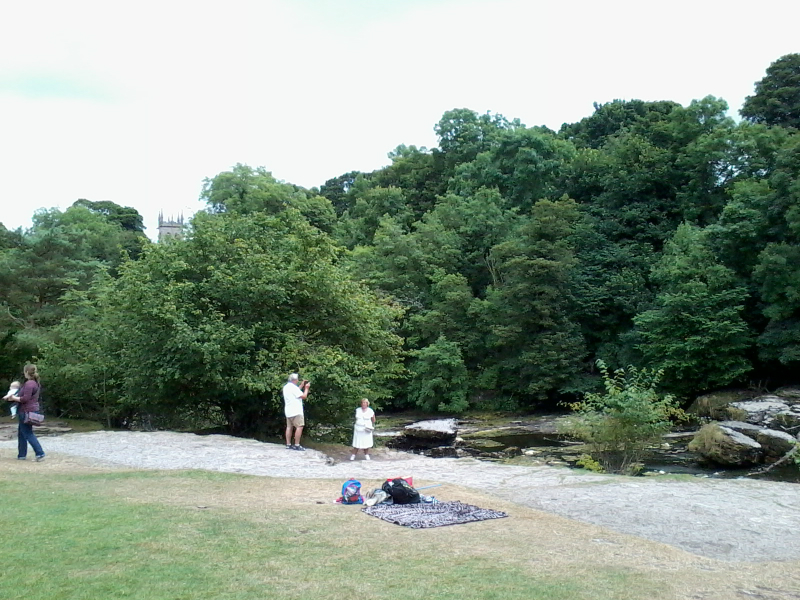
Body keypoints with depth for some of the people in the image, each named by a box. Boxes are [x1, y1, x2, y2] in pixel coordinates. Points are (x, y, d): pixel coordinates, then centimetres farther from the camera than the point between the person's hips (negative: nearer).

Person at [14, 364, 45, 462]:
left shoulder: (29, 383, -19)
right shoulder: (36, 383, 12)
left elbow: (25, 398, -23)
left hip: (26, 411, -10)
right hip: (33, 409, 10)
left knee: (28, 434, -5)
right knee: (22, 433, 18)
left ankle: (40, 453, -10)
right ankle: (22, 454, 23)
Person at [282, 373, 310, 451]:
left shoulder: (286, 387, 13)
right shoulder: (293, 387, -16)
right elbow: (303, 396, -14)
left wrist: (302, 385, 23)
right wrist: (306, 388, 0)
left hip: (288, 411, 10)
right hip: (296, 411, -10)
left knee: (289, 427, 10)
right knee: (299, 427, -8)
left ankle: (288, 444, 9)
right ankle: (297, 445, -11)